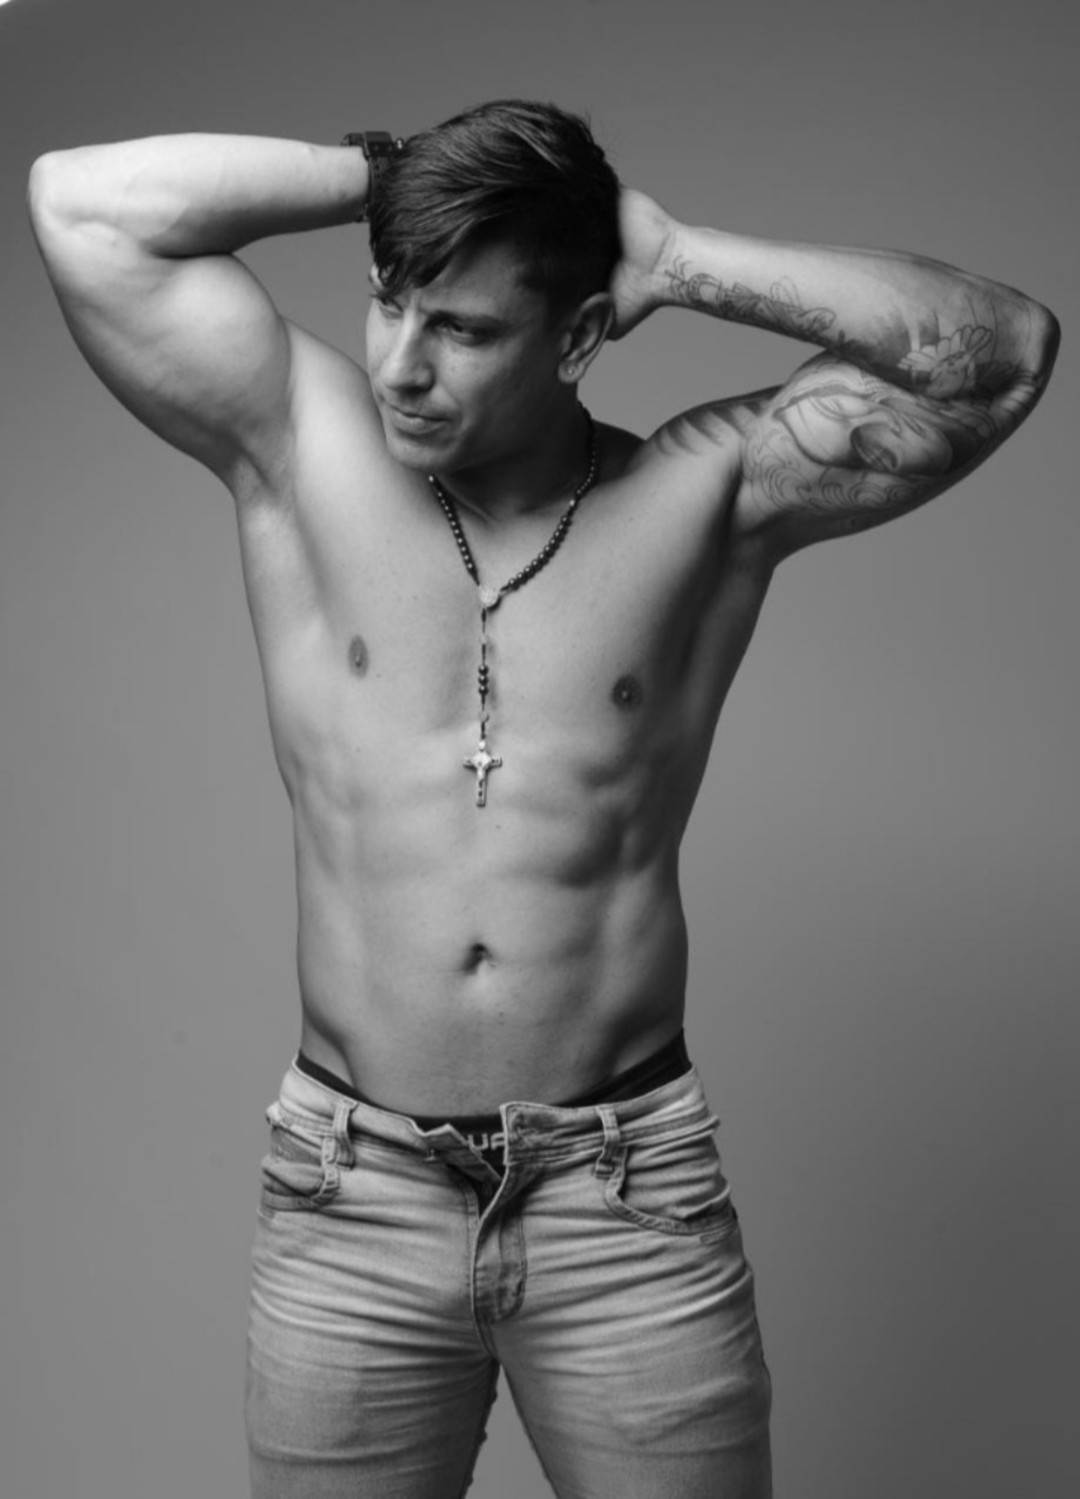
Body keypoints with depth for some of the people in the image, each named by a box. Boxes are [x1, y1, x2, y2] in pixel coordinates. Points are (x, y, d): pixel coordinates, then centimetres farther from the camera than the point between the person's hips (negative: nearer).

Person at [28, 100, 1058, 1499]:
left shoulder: (707, 494, -3)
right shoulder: (299, 451, -2)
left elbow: (1002, 355, -9)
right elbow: (80, 202, -7)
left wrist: (680, 262, -10)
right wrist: (382, 173, -5)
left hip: (632, 1196, 0)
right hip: (351, 1193, 1)